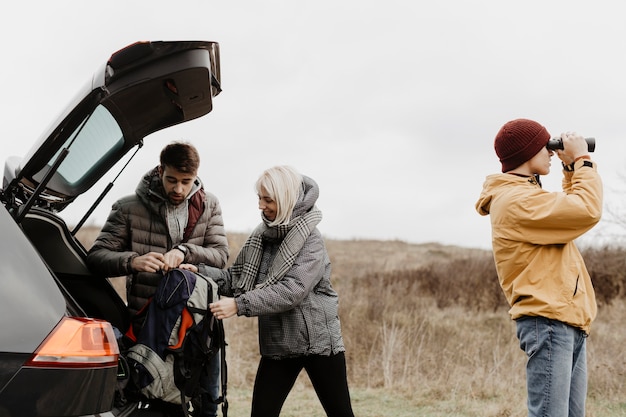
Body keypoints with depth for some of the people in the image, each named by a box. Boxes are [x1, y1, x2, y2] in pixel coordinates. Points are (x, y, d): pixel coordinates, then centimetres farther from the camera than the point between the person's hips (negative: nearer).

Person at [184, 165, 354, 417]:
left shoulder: (310, 240, -14)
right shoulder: (261, 236, 5)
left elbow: (292, 291, -25)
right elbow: (235, 278, 5)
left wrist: (239, 305, -30)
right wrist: (200, 272, -12)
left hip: (318, 341, -5)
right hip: (277, 346, 5)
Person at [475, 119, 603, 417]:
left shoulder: (525, 196, 20)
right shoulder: (516, 201, -14)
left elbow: (569, 208, 31)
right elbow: (587, 211, -18)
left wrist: (571, 169, 20)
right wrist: (582, 161, -5)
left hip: (568, 323, 10)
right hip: (547, 322, -10)